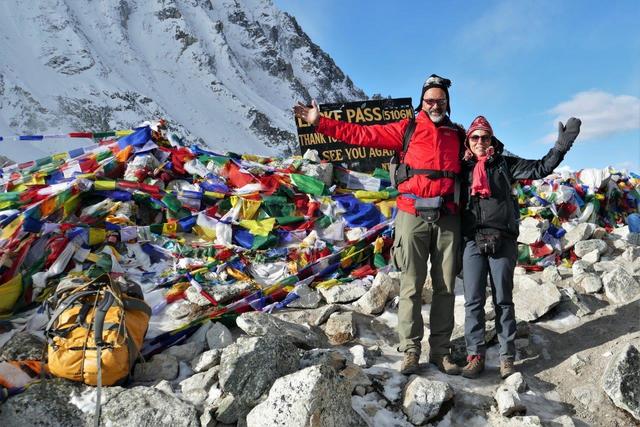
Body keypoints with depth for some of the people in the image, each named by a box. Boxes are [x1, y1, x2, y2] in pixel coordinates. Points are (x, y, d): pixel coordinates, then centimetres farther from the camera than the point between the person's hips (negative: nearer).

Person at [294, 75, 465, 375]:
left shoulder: (458, 135, 14)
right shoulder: (407, 129, 6)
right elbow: (361, 134, 2)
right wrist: (320, 123, -2)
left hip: (448, 218, 3)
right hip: (414, 215, -2)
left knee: (445, 287, 6)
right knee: (411, 287, 0)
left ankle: (440, 350, 15)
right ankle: (410, 350, 9)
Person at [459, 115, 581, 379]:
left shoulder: (504, 164, 11)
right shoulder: (462, 167, 11)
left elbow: (539, 169, 5)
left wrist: (560, 147, -4)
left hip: (502, 241, 0)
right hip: (472, 241, 0)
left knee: (503, 300, 5)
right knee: (473, 301, 0)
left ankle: (507, 357, 12)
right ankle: (475, 355, 9)